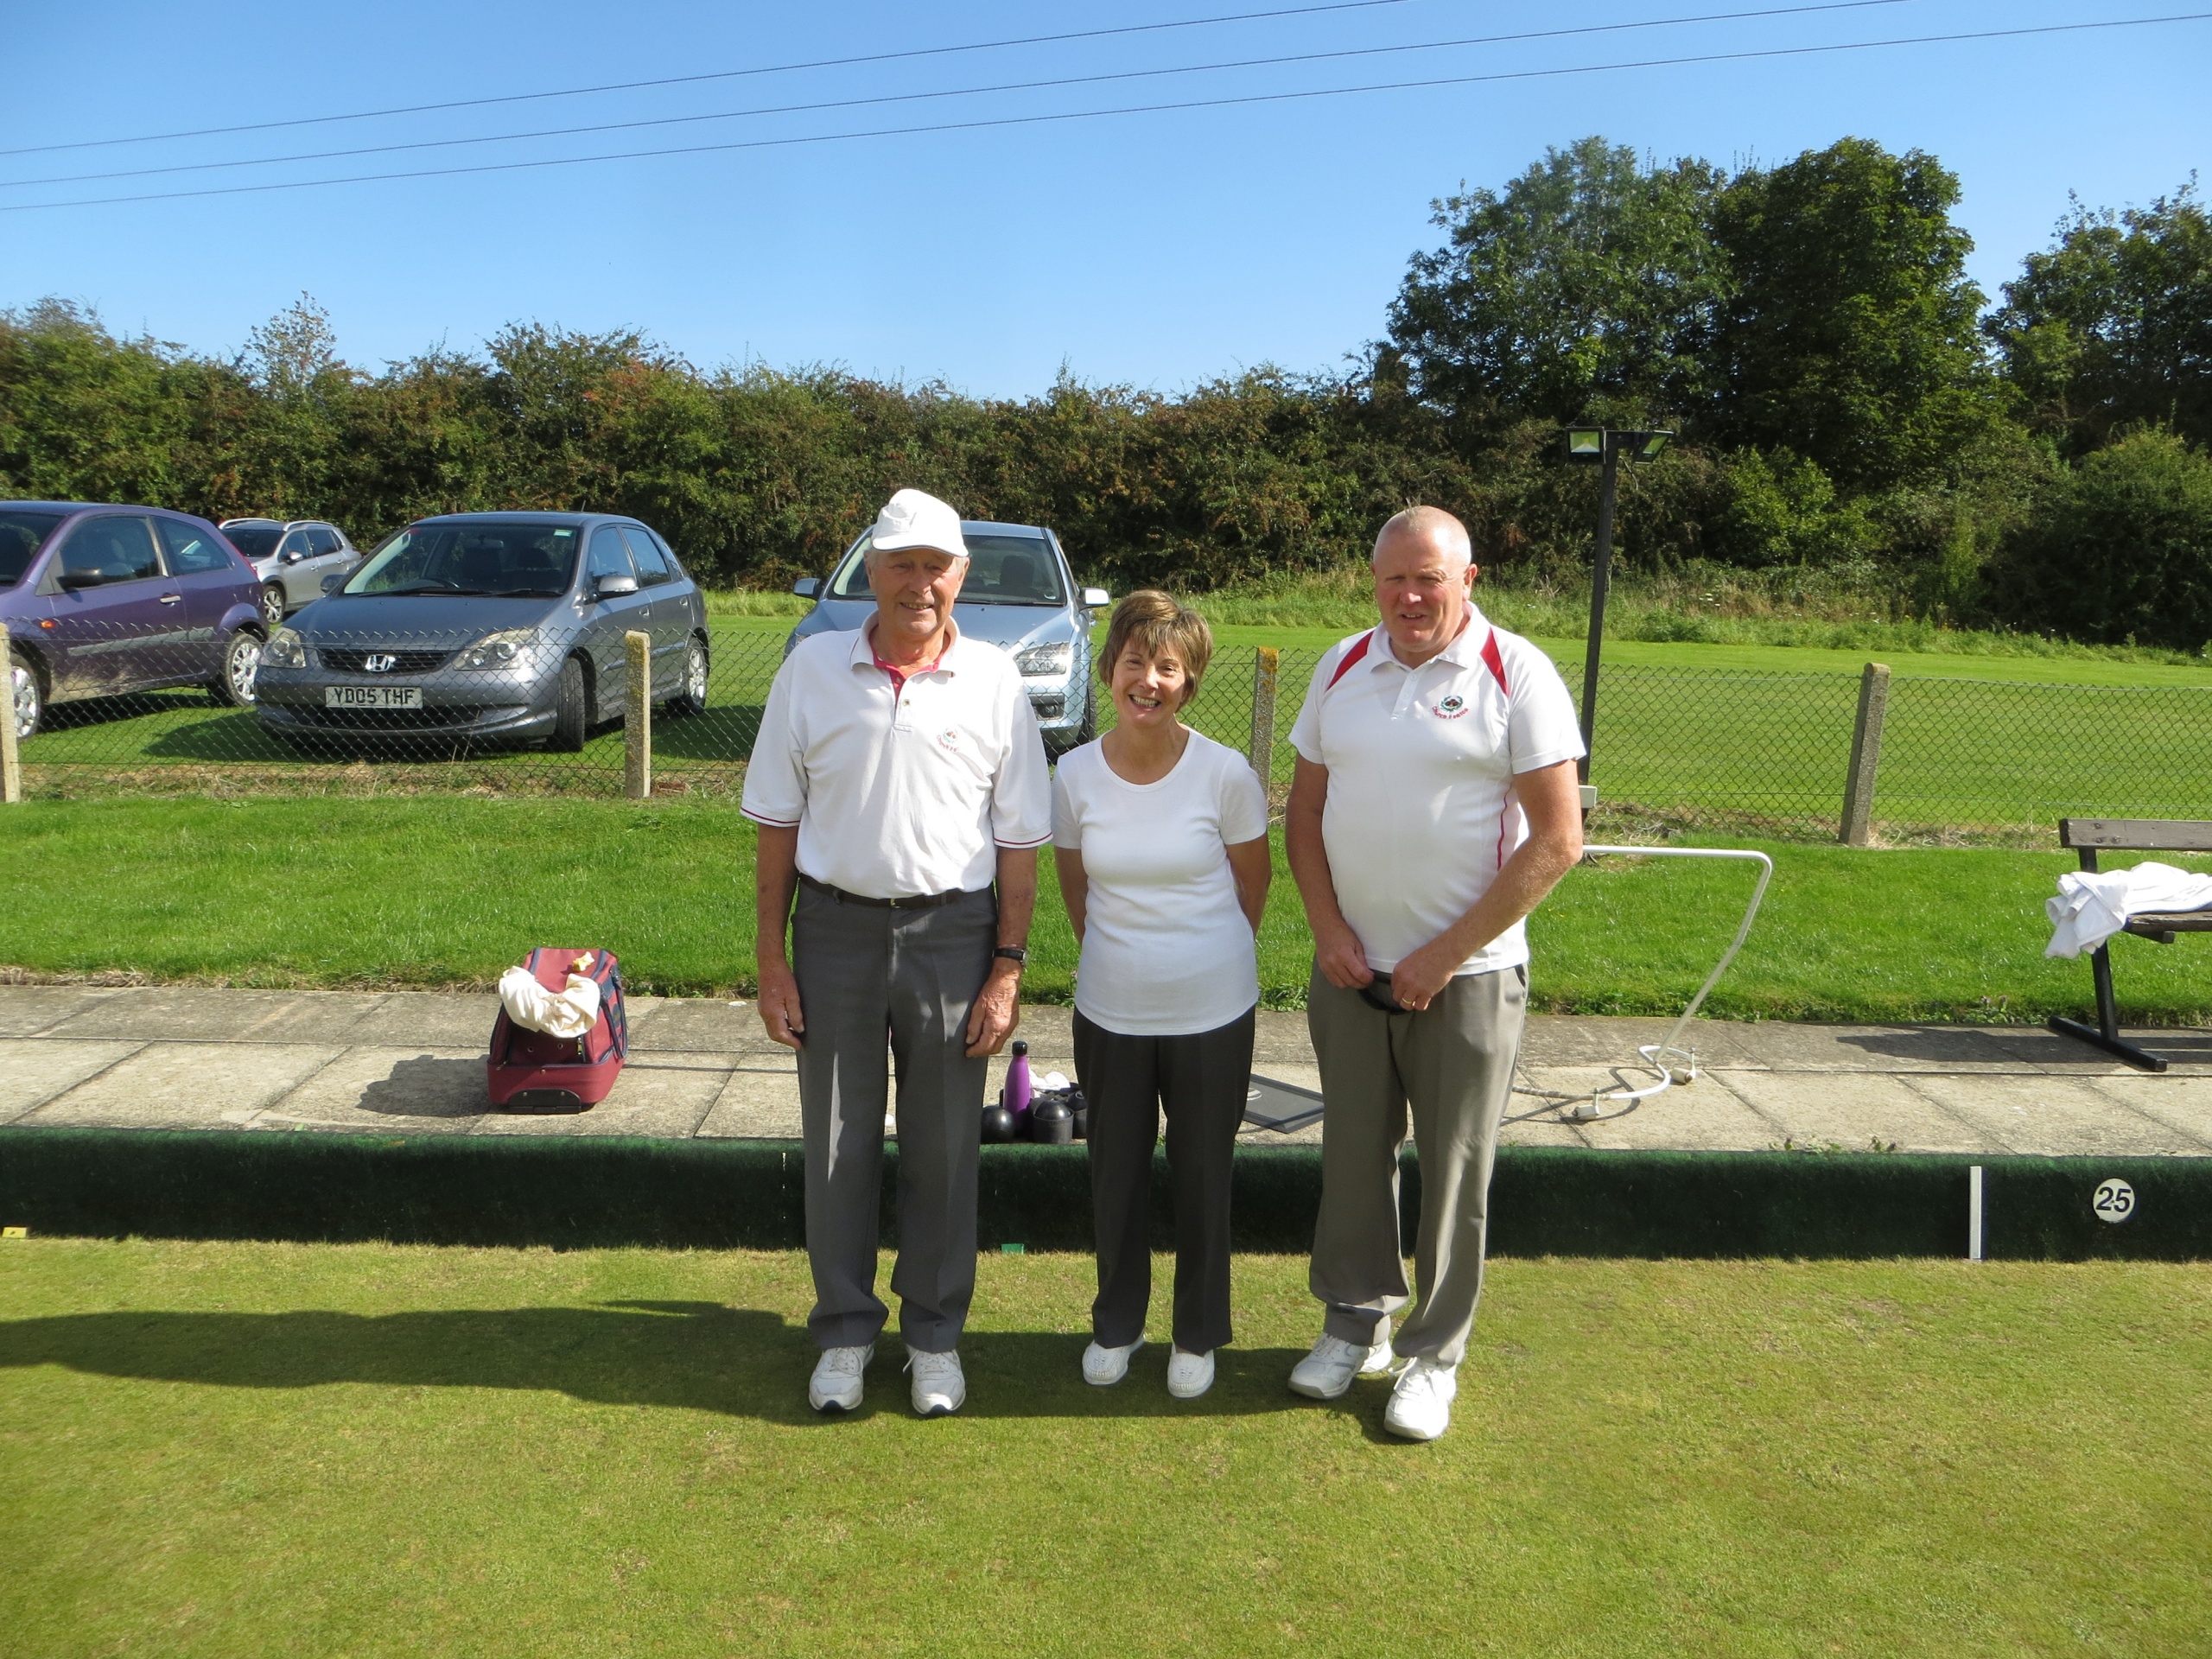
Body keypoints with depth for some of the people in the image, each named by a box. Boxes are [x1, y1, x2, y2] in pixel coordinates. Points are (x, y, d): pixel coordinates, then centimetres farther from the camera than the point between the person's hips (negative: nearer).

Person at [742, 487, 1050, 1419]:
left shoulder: (994, 682, -1)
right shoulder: (813, 669, 0)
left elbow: (1019, 840, 1)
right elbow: (777, 822, 3)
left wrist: (1007, 971, -4)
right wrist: (771, 959, 0)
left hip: (952, 930, 0)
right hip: (835, 926, 1)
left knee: (944, 1147, 9)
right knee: (838, 1141, 9)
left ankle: (935, 1332, 28)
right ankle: (846, 1330, 28)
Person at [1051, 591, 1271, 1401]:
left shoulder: (1225, 773, -13)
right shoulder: (1075, 774, -6)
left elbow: (1252, 882, 3)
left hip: (1212, 1013, -2)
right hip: (1109, 1011, 2)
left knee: (1202, 1178, 12)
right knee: (1116, 1176, 16)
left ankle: (1198, 1335, 34)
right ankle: (1117, 1323, 38)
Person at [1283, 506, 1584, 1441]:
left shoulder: (1516, 675, -8)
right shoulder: (1343, 667, 6)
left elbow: (1558, 840, -12)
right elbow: (1304, 808, 11)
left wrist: (1443, 957, -12)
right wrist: (1329, 930, -2)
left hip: (1466, 976, -4)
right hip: (1348, 966, 4)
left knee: (1454, 1171, 6)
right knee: (1352, 1153, 13)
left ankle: (1435, 1354, 23)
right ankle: (1356, 1322, 32)